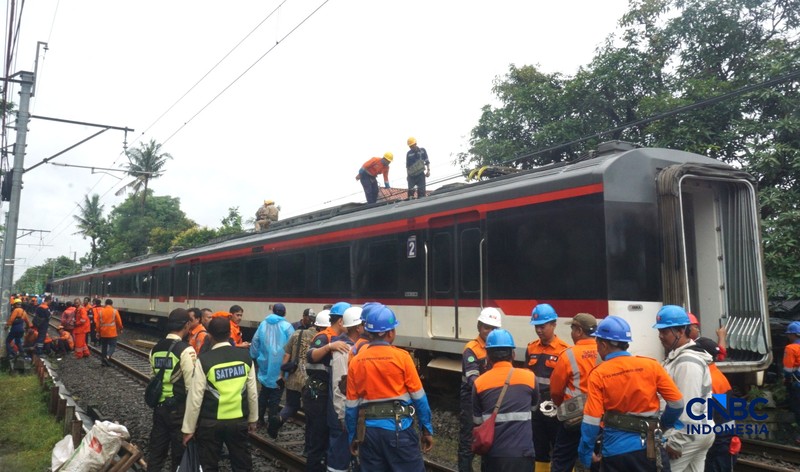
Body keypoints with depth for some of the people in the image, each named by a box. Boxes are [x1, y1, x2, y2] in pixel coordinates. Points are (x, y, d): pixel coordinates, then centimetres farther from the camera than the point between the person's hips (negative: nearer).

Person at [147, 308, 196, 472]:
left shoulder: (155, 348, 4)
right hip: (179, 409, -6)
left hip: (159, 406, 6)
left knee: (156, 451, 16)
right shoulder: (186, 350, -18)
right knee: (179, 454, 8)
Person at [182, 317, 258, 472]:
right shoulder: (245, 357, -5)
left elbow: (195, 398, -12)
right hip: (239, 422, 3)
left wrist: (189, 429, -2)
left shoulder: (203, 360, -14)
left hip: (210, 423, -2)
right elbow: (252, 393, 1)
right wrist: (252, 419, 13)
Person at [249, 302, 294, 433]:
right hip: (280, 367, -4)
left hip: (265, 365, 4)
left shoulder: (263, 324, 4)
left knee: (264, 392, 18)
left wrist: (254, 358, 15)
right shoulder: (287, 326, -9)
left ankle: (260, 418, 21)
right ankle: (272, 420, 3)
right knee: (276, 395, 4)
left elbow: (255, 343, 5)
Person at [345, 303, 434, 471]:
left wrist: (353, 437, 15)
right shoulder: (402, 357, -8)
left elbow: (351, 405, 5)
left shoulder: (356, 362, 1)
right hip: (398, 428, -3)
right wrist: (427, 430, 5)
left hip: (368, 430, 4)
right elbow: (419, 397, -4)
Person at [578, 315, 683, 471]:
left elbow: (591, 421, -11)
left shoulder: (598, 374, -9)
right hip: (646, 446, 1)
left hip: (614, 449, 0)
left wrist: (585, 453, 2)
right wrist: (664, 423, 17)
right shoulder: (651, 365, -6)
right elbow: (677, 402, -3)